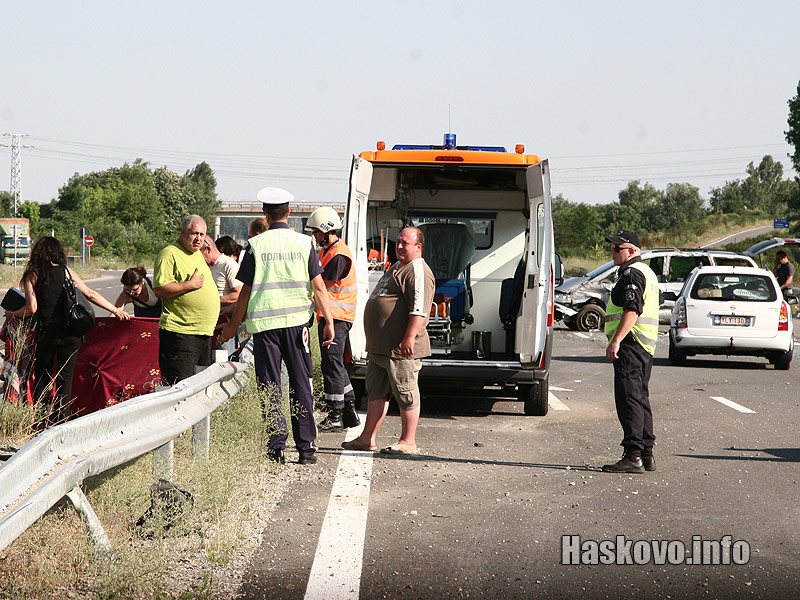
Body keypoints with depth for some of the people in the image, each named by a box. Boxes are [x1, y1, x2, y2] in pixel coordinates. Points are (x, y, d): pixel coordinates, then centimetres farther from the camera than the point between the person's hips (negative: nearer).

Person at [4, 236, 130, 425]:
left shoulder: (32, 275, 1)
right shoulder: (66, 272, 6)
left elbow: (31, 308, -6)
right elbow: (90, 294, 3)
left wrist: (12, 314, 12)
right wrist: (115, 310, 9)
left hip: (47, 332, -1)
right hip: (71, 332, 1)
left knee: (42, 377, 12)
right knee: (65, 379, 5)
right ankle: (62, 421, 3)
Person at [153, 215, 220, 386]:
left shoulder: (197, 254, 20)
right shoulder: (169, 254, -9)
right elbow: (159, 290, -19)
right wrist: (190, 285, -19)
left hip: (204, 332, 9)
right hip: (180, 332, -9)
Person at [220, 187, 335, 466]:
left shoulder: (256, 245, -1)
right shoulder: (305, 243, 1)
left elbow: (246, 291, 2)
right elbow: (318, 287, -1)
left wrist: (233, 325, 13)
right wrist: (329, 322, 5)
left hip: (264, 321, -1)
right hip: (297, 319, 1)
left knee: (270, 387, 4)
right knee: (301, 384, 6)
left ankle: (275, 448, 2)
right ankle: (306, 448, 5)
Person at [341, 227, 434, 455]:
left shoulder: (418, 272, -14)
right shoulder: (397, 267, 21)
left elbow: (419, 309, -24)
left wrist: (409, 338, -29)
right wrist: (376, 341, 31)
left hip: (400, 350, -11)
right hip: (380, 347, 11)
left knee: (406, 393, -4)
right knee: (376, 392, 14)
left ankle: (408, 442, 2)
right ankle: (367, 438, 20)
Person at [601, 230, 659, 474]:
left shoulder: (632, 273, -13)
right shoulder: (646, 272, 22)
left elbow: (632, 310, -24)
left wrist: (616, 341, -28)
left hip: (631, 344, -11)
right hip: (645, 345, 11)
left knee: (629, 399, -12)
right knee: (640, 398, 13)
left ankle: (633, 456, -15)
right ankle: (646, 453, 16)